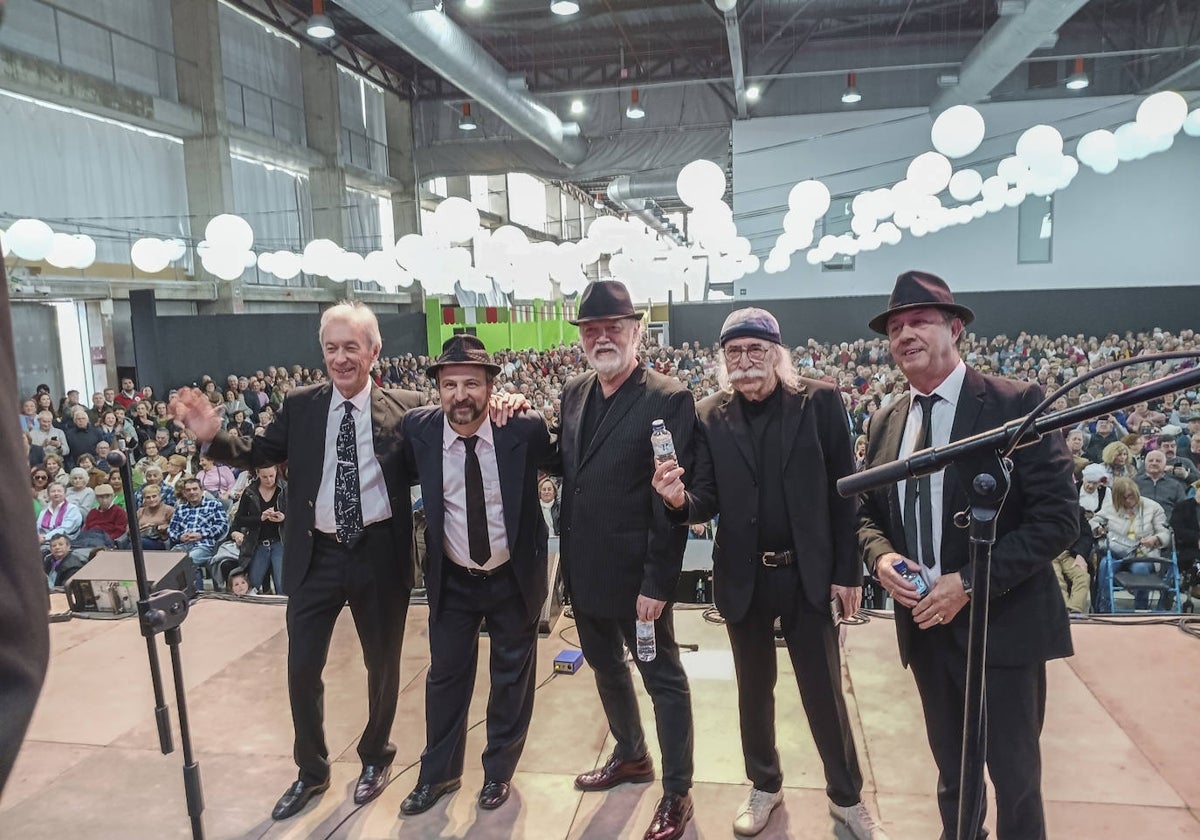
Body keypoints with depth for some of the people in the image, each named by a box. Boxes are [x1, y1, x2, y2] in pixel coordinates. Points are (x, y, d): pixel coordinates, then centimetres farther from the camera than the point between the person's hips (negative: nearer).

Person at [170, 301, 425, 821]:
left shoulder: (406, 408, -6)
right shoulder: (300, 406, 1)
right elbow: (260, 453, 7)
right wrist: (214, 437, -10)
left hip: (379, 554, -1)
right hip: (316, 555, 2)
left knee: (382, 663, 16)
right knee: (302, 667, 11)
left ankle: (375, 757, 42)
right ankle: (311, 771, 35)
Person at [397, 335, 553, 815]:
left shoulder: (525, 428, -20)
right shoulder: (417, 429, -14)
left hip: (514, 577, -1)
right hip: (451, 578, 1)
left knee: (512, 677, 15)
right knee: (446, 675, 15)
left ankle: (499, 770, 39)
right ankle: (439, 773, 37)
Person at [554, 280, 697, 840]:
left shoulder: (668, 400, -16)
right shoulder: (575, 393, 5)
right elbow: (565, 464, 11)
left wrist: (657, 582, -18)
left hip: (636, 575, -7)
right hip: (584, 570, 7)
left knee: (664, 680, 10)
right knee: (606, 668, 24)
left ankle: (677, 793, 29)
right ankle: (630, 756, 47)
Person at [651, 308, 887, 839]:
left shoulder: (820, 402, -7)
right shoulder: (710, 417, -3)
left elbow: (843, 492, -5)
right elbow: (710, 501, -5)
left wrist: (848, 571, -6)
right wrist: (681, 499, -28)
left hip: (809, 573, -1)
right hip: (742, 577, 2)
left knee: (824, 691, 11)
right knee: (753, 689, 18)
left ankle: (847, 796, 33)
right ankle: (765, 786, 39)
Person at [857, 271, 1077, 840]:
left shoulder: (1016, 404, -11)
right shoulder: (885, 423, 5)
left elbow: (1058, 517, -16)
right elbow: (868, 513, 13)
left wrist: (970, 584, -22)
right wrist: (881, 558, -10)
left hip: (1002, 622, -5)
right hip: (925, 622, 5)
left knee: (1014, 773, 12)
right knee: (951, 769, 21)